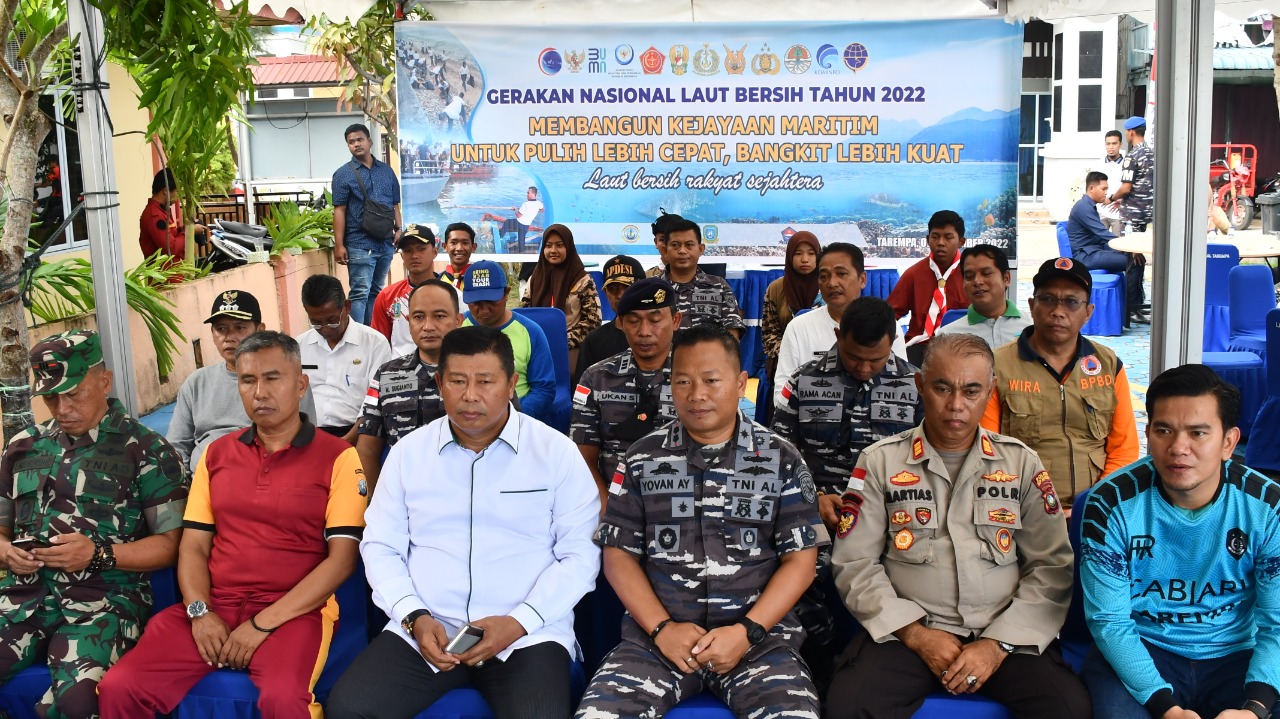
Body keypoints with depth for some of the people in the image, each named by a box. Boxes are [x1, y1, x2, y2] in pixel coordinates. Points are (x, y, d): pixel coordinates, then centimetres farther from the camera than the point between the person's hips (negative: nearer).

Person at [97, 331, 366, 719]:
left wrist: (263, 623, -12)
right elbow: (193, 546, 12)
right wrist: (200, 611, -7)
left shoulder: (337, 457, -1)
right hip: (213, 606, 4)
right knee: (119, 688, -16)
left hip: (294, 611, -4)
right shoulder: (216, 454, 14)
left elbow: (342, 558, -7)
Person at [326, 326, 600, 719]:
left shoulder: (557, 452, 0)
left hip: (527, 635, -2)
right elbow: (381, 546, 11)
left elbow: (581, 554, -2)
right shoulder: (408, 452, 8)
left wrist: (519, 622, -13)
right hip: (424, 631, 3)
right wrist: (414, 617, -5)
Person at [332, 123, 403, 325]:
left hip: (386, 243, 5)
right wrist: (339, 245, -10)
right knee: (360, 293, -6)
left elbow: (395, 204, 17)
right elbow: (339, 211, -4)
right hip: (360, 245, -5)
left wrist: (399, 229, 2)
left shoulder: (387, 170, 12)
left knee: (377, 292, 12)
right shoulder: (343, 174, 0)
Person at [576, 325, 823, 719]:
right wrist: (662, 628, -7)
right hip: (657, 633, 1)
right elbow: (619, 555, 7)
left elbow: (800, 559, 3)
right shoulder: (642, 459, 7)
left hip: (760, 633, -1)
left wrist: (746, 632, -10)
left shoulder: (781, 460, 5)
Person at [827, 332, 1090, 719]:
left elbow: (1051, 567, 3)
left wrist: (999, 644, -10)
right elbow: (855, 564, 1)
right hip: (907, 630, -1)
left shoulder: (1022, 463, 7)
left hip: (1005, 632, 1)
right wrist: (916, 633, -10)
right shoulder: (880, 462, 3)